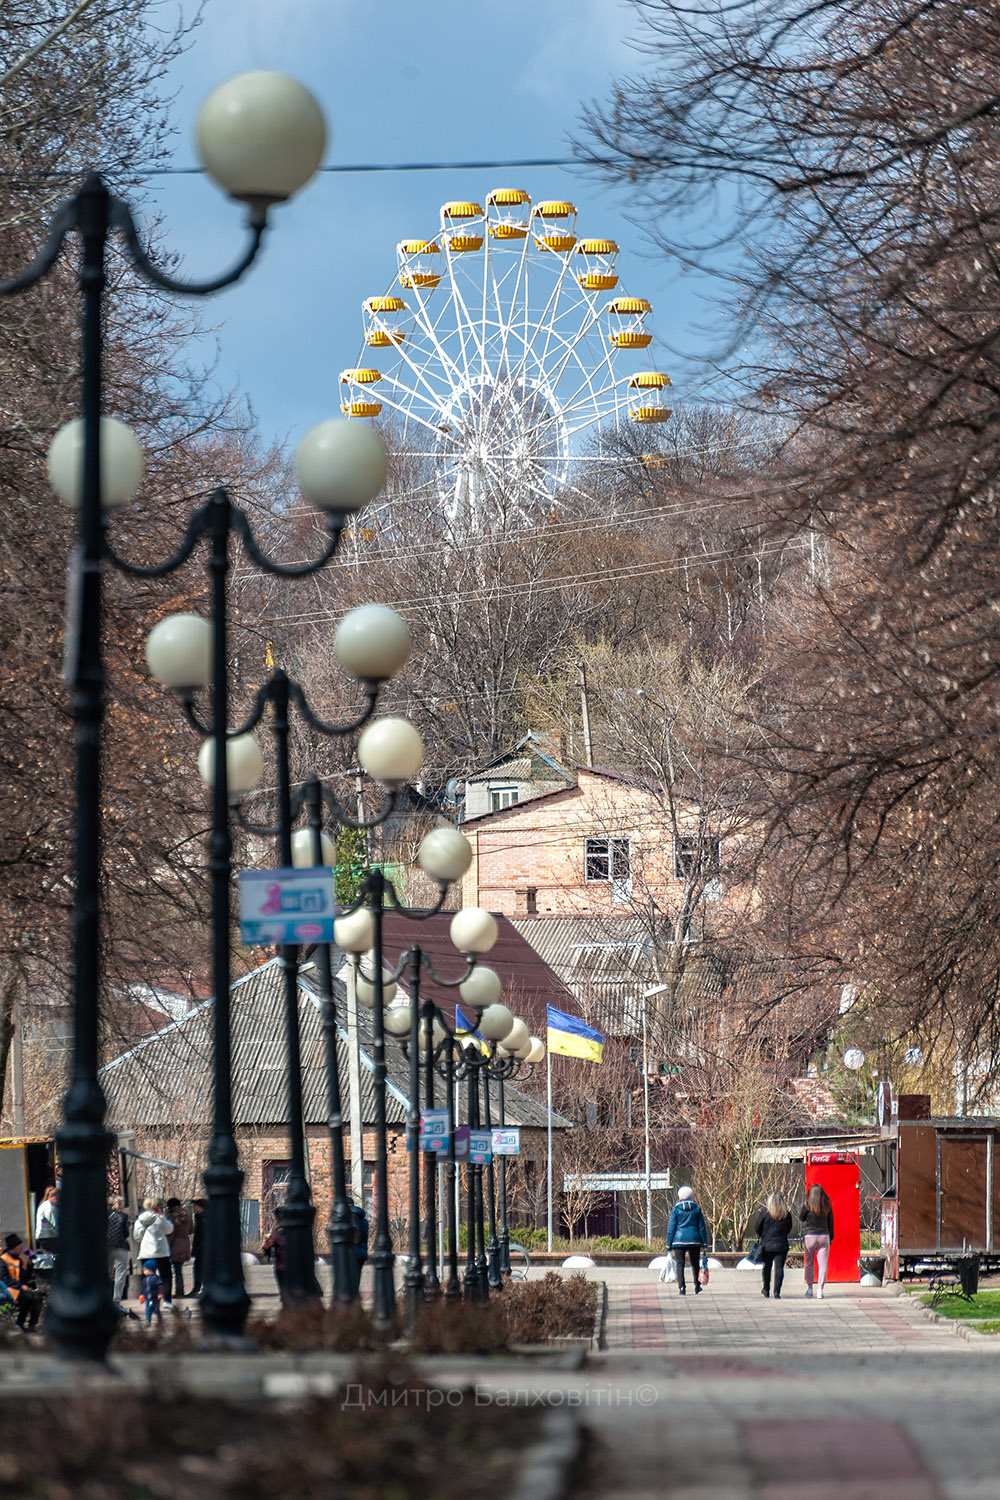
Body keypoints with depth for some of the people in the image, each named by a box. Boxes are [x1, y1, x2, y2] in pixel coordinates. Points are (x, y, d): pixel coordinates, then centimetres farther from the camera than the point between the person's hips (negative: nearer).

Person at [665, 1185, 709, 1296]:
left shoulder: (676, 1210, -1)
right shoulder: (697, 1209, 4)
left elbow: (671, 1227, -1)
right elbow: (701, 1227, 5)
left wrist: (669, 1244, 2)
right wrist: (704, 1242, 8)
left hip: (679, 1239, -2)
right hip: (694, 1240, 2)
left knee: (680, 1264, 1)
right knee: (695, 1263, 15)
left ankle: (682, 1288, -8)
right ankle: (697, 1287, 20)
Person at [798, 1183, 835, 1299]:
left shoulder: (807, 1205, -9)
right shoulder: (827, 1206, -1)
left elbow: (801, 1217, 6)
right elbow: (830, 1223, 6)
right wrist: (831, 1238, 15)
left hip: (810, 1236, -1)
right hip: (824, 1236, 1)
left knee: (809, 1263, 14)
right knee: (823, 1264, 2)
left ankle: (809, 1287, 15)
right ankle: (820, 1289, -5)